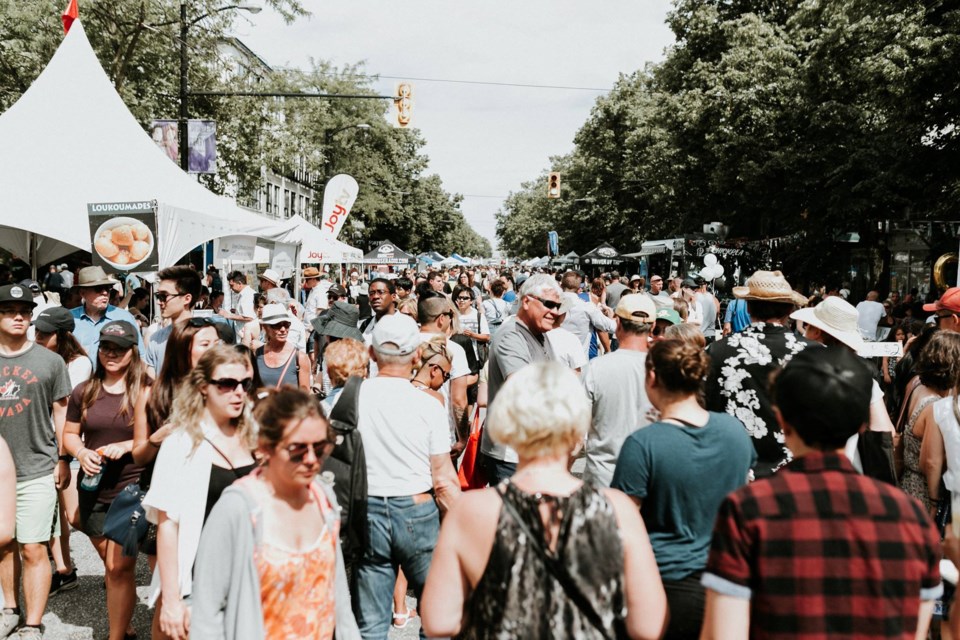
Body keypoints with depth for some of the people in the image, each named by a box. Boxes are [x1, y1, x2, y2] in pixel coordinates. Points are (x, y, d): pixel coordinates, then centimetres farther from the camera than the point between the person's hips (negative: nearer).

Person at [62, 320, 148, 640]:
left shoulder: (146, 391, -7)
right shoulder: (84, 392, 5)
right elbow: (70, 434, 13)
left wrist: (128, 446, -19)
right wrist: (81, 453, -8)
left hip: (132, 489, -4)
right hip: (93, 491, 5)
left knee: (119, 567, -6)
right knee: (112, 565, 17)